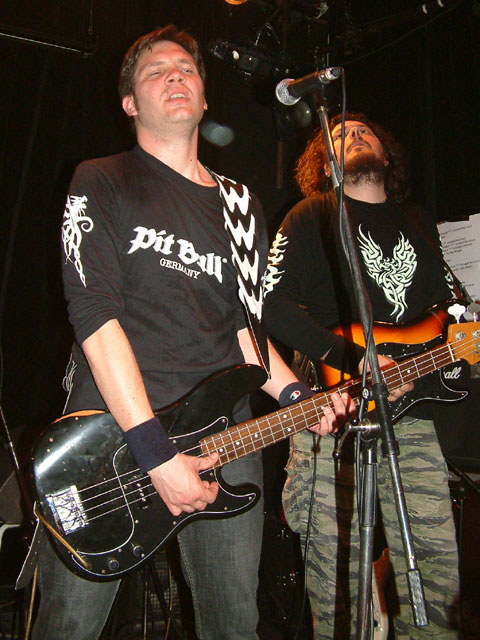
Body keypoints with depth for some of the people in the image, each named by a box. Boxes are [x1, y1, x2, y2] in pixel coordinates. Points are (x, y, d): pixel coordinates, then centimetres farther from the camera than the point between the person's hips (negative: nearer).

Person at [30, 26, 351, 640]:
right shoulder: (101, 183, 3)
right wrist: (155, 451, -18)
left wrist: (294, 395, 2)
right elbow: (94, 311, -11)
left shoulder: (240, 203, 19)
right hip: (112, 430, -4)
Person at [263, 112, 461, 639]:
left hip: (409, 414, 5)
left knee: (436, 560, 3)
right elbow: (273, 303, -8)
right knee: (337, 567, 0)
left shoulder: (419, 224, 21)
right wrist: (354, 359, -14)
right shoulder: (312, 216, 4)